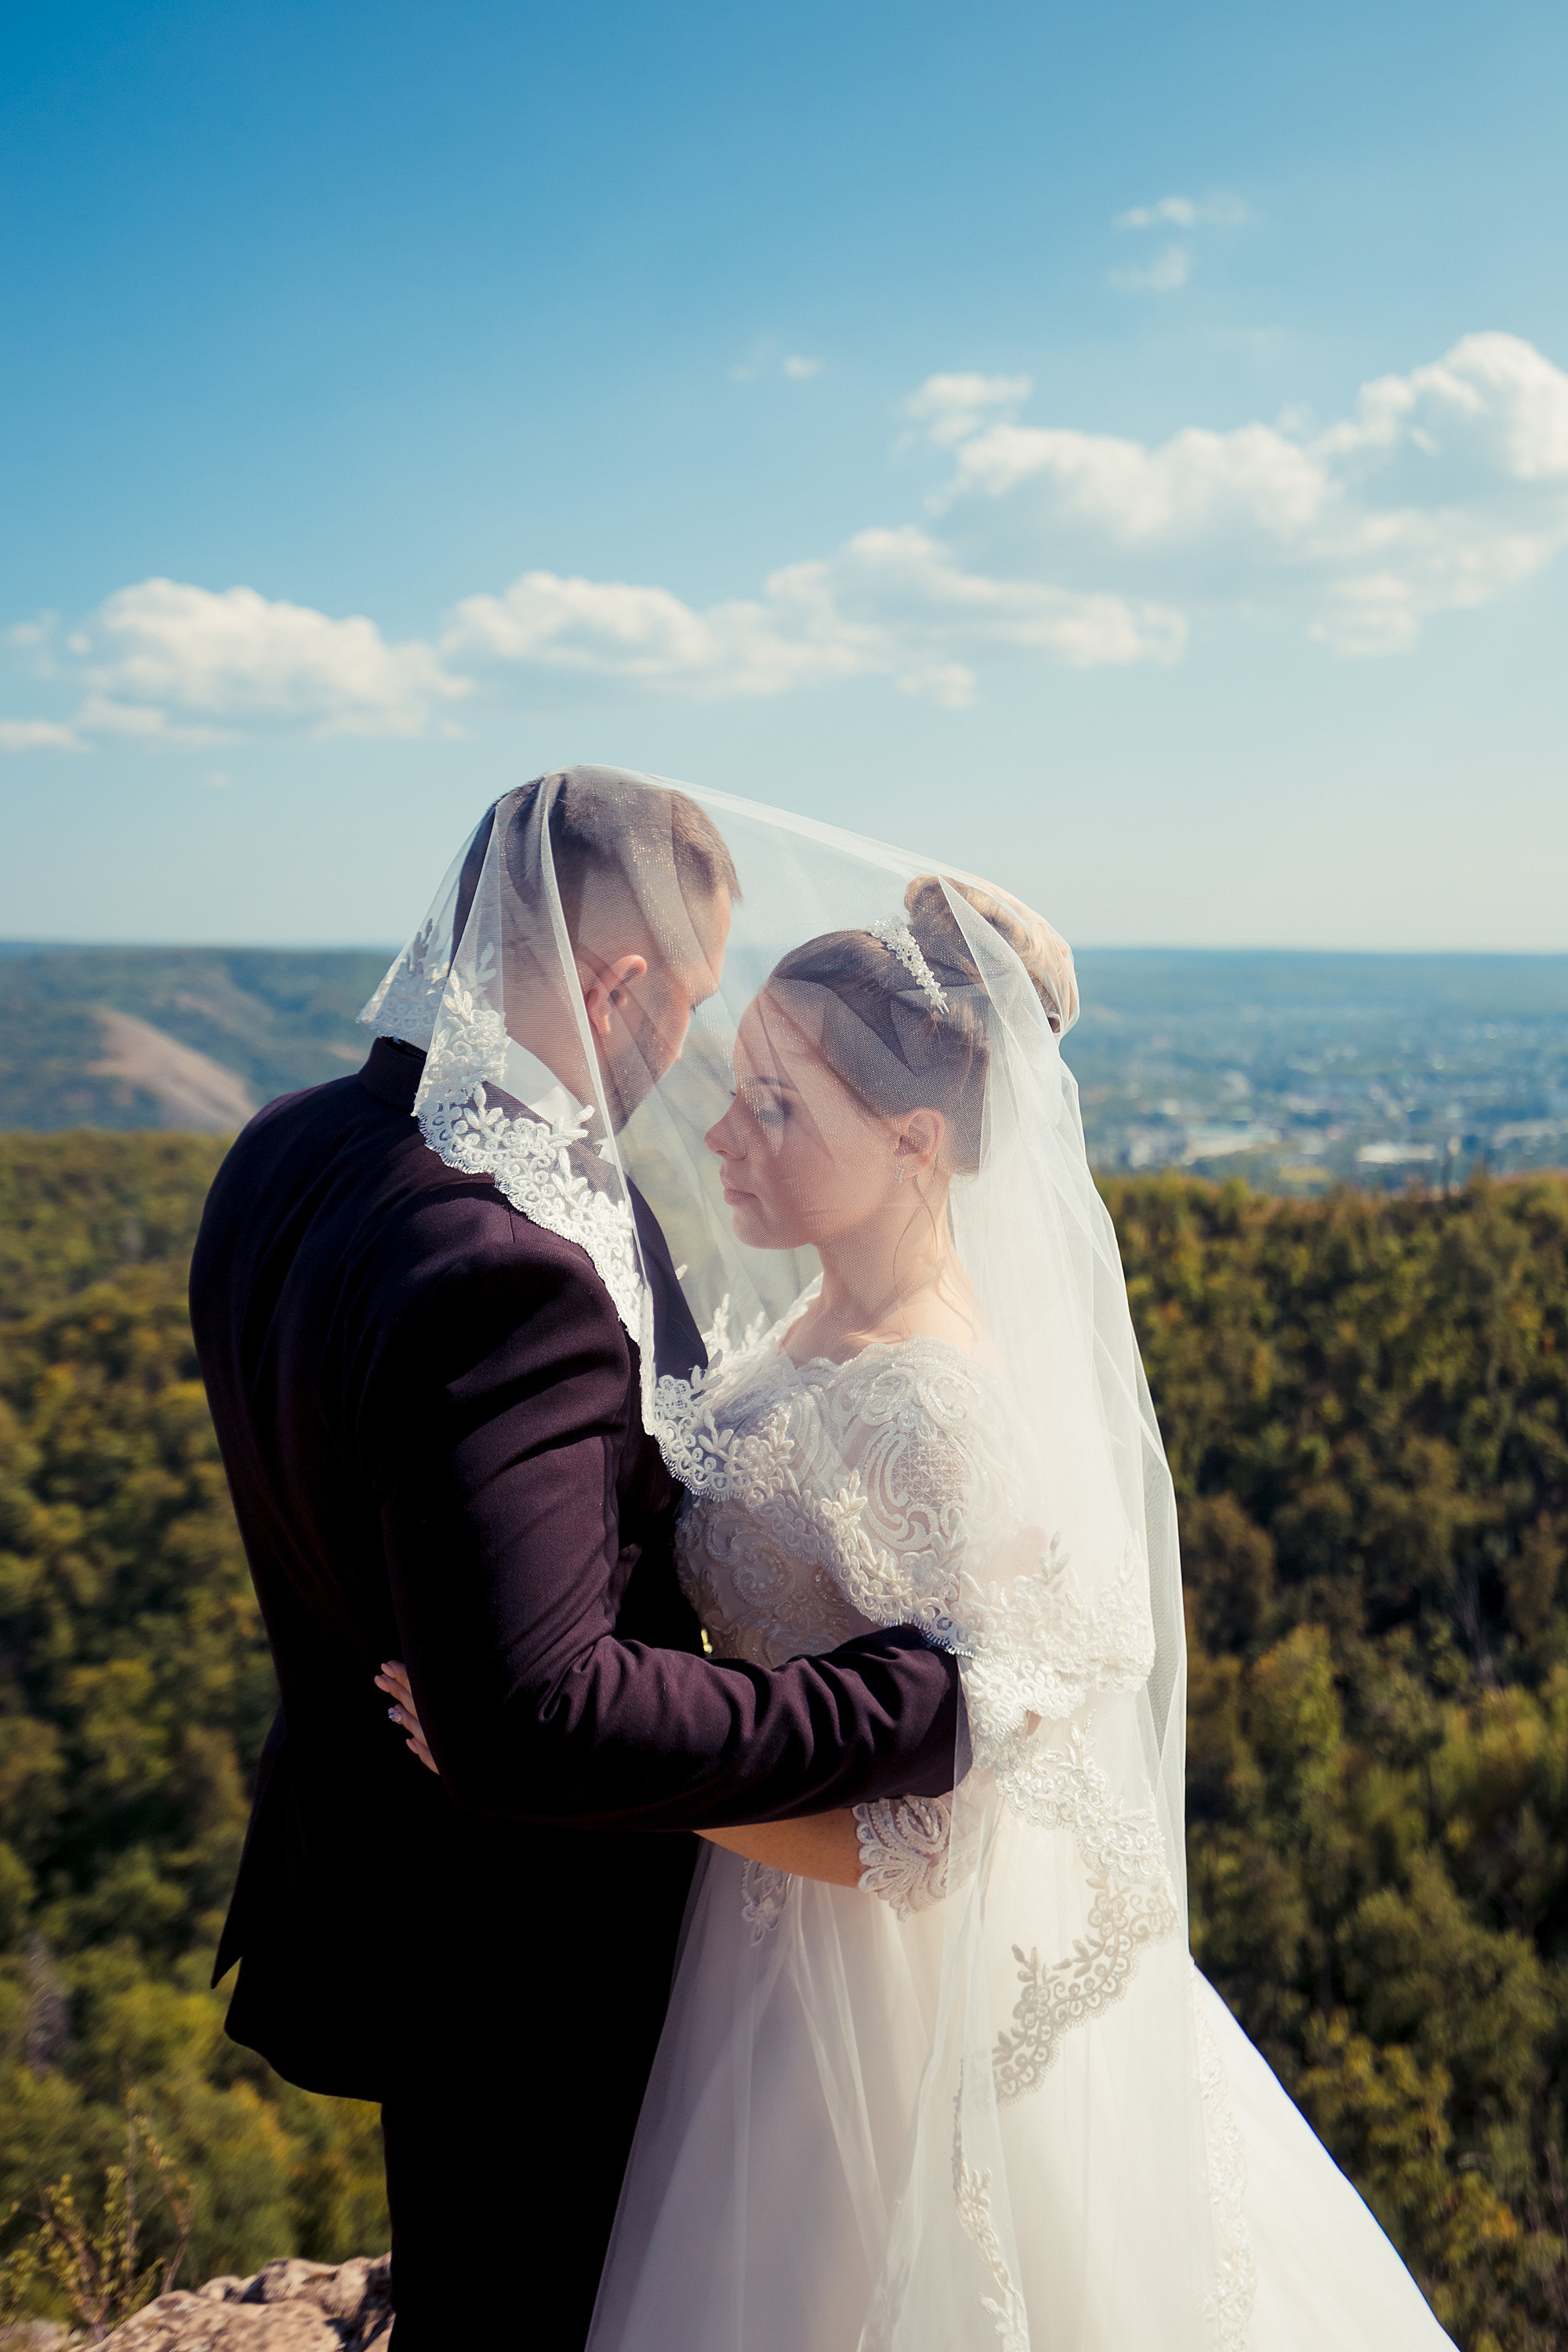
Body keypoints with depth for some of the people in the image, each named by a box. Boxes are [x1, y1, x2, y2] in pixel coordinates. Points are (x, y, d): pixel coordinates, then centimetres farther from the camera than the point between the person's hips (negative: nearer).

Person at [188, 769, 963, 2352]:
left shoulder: (290, 1154, -3)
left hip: (358, 1849, 8)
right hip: (511, 1947, -8)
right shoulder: (502, 1272, -35)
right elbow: (536, 1719, -39)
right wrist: (920, 1705, -32)